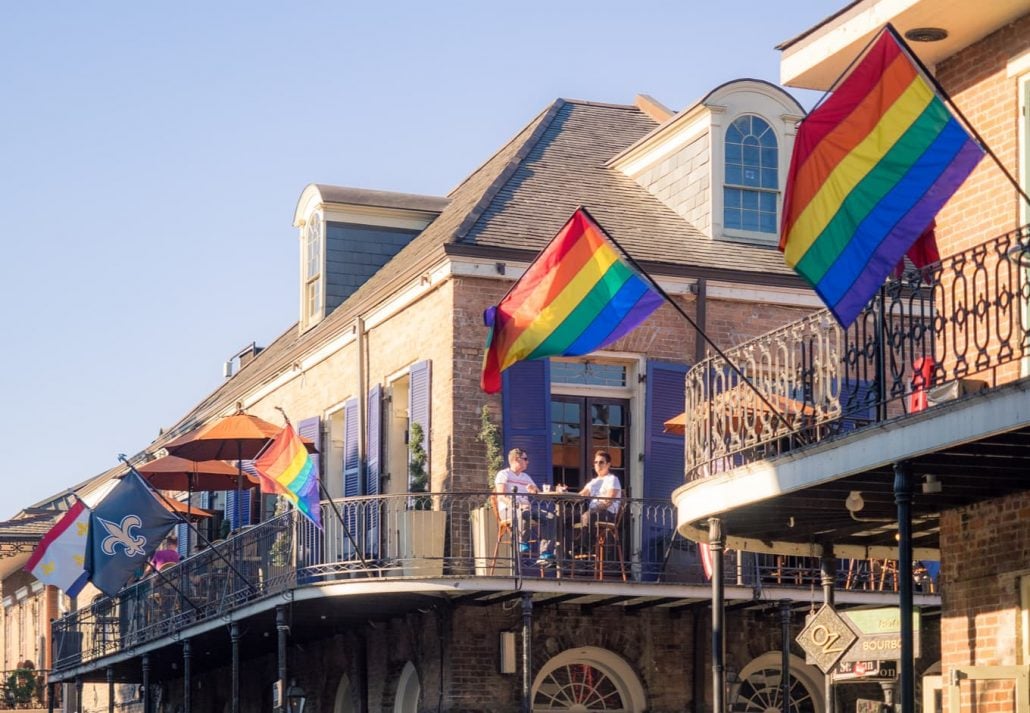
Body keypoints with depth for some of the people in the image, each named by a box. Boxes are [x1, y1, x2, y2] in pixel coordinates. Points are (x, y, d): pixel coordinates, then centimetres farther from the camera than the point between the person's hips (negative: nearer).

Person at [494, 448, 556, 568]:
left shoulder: (526, 477, 27)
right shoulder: (503, 474, 5)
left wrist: (534, 491, -1)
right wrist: (516, 505, -26)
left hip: (525, 507, 6)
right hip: (507, 509, -6)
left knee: (550, 517, -21)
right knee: (524, 514, -42)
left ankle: (546, 555, -30)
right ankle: (523, 544, -23)